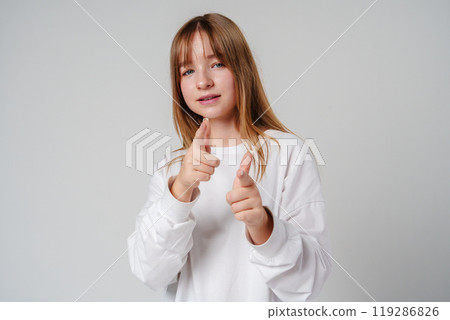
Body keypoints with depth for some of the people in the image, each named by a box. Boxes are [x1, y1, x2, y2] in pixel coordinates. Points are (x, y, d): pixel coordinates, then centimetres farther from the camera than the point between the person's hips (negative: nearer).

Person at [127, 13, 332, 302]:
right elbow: (150, 274, -14)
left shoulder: (288, 152, -14)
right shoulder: (170, 170, -4)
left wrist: (263, 224, -33)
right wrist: (180, 191, -25)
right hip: (190, 306, 3)